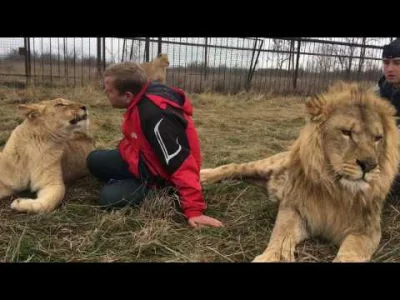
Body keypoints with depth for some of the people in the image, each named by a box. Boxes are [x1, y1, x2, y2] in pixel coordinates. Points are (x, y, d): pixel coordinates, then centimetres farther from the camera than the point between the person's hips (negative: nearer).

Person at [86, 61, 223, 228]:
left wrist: (193, 209, -38)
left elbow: (181, 164, -38)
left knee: (108, 198, -20)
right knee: (94, 160, 7)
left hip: (159, 174, -9)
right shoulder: (141, 99, -7)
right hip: (142, 158, 9)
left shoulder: (156, 115, -37)